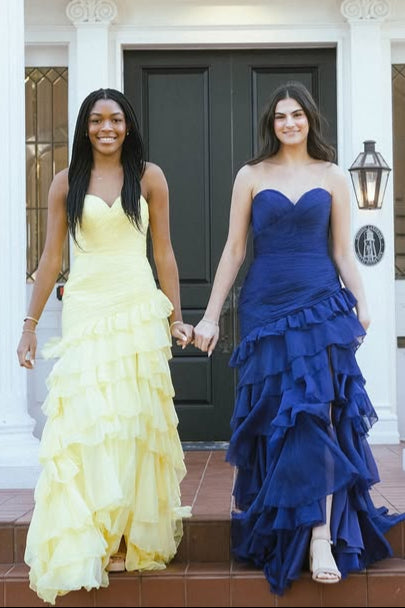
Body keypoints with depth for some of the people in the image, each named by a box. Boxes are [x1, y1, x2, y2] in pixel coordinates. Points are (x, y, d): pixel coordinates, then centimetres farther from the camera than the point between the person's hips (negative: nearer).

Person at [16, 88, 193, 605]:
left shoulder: (149, 177, 7)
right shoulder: (66, 183, 8)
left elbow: (164, 252, 8)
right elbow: (51, 258, 9)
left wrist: (176, 317, 3)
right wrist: (30, 324, 6)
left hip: (139, 309, 0)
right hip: (85, 310, 0)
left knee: (134, 420, 1)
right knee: (83, 420, -7)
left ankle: (130, 536, 12)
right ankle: (81, 548, -1)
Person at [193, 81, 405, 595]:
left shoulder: (332, 177, 8)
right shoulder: (251, 176, 7)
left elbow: (342, 251, 7)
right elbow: (233, 250, 5)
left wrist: (362, 307, -4)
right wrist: (210, 316, 2)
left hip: (321, 306, 0)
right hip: (265, 307, 1)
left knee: (317, 415, -8)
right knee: (273, 416, 5)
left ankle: (322, 538, -7)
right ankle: (266, 523, 25)